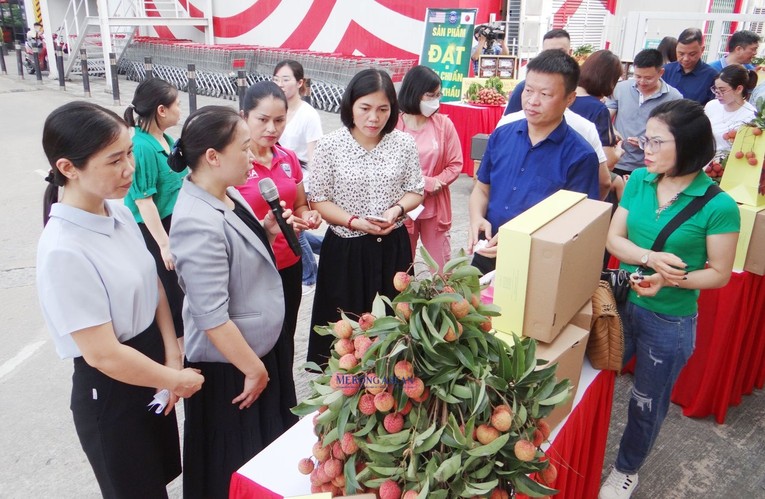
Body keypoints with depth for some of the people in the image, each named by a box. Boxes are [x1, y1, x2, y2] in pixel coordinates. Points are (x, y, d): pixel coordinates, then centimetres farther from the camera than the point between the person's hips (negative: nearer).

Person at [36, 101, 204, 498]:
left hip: (151, 365, 7)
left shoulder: (120, 213, -6)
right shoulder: (64, 252, -28)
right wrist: (177, 380, -12)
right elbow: (103, 354, -25)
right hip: (111, 391, -7)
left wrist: (172, 358, -7)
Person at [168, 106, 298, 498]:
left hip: (260, 344, 9)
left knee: (267, 448, 29)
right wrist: (253, 369, -18)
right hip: (228, 364, -9)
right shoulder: (199, 223, -30)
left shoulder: (228, 194, -1)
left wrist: (267, 231, -4)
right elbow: (211, 317, -28)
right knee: (237, 466, 15)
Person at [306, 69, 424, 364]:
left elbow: (415, 191, 8)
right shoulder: (330, 146, -9)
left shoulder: (404, 143, -2)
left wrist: (397, 209, -14)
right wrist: (354, 222, -19)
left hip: (393, 247, 2)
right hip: (345, 249, -2)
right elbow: (319, 200, -5)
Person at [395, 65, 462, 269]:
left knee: (442, 267, 11)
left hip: (435, 207, 2)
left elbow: (455, 164, 1)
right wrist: (424, 182, -16)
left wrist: (435, 183, -16)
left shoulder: (444, 124, -2)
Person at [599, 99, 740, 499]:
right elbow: (613, 238, -4)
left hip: (669, 320, -4)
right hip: (620, 302, 4)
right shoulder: (639, 181, -5)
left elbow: (720, 273, -11)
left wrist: (670, 280, -26)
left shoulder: (718, 206, -17)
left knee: (647, 402, 16)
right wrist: (650, 259, -22)